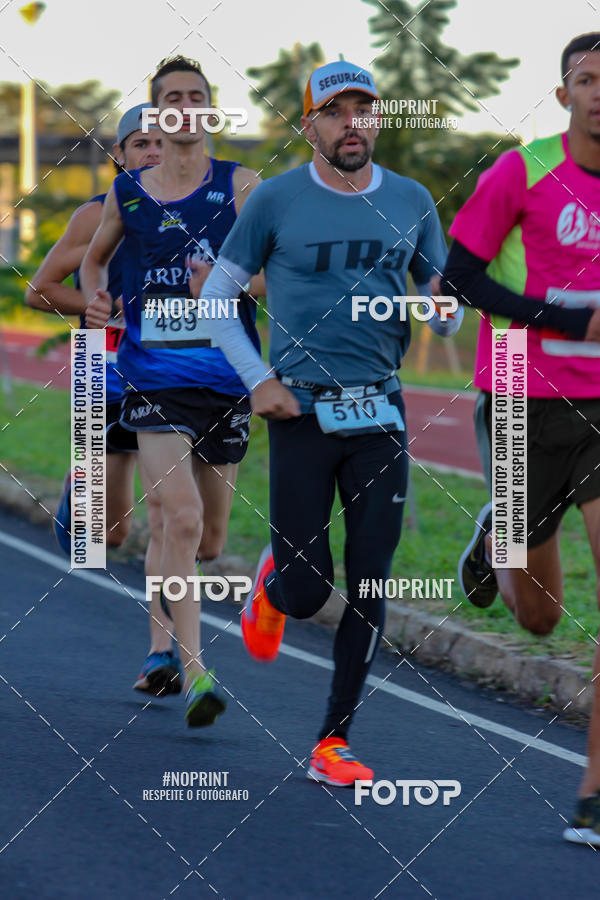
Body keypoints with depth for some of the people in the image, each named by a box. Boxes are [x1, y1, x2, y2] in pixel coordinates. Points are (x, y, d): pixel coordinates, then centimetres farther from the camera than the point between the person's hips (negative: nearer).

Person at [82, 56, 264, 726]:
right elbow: (95, 256, 26)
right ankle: (195, 675, -22)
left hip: (227, 380, 1)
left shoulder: (239, 186, 2)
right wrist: (95, 297, 6)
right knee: (182, 519, -20)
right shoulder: (126, 194, 7)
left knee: (208, 540, 11)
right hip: (155, 381, -1)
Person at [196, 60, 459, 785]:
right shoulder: (277, 200, -2)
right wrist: (257, 380, -6)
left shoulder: (411, 202, 7)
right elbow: (215, 298, 5)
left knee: (368, 589, -1)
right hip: (302, 412, -3)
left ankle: (332, 745, 8)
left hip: (381, 412, 3)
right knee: (308, 590, -4)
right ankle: (272, 586, 34)